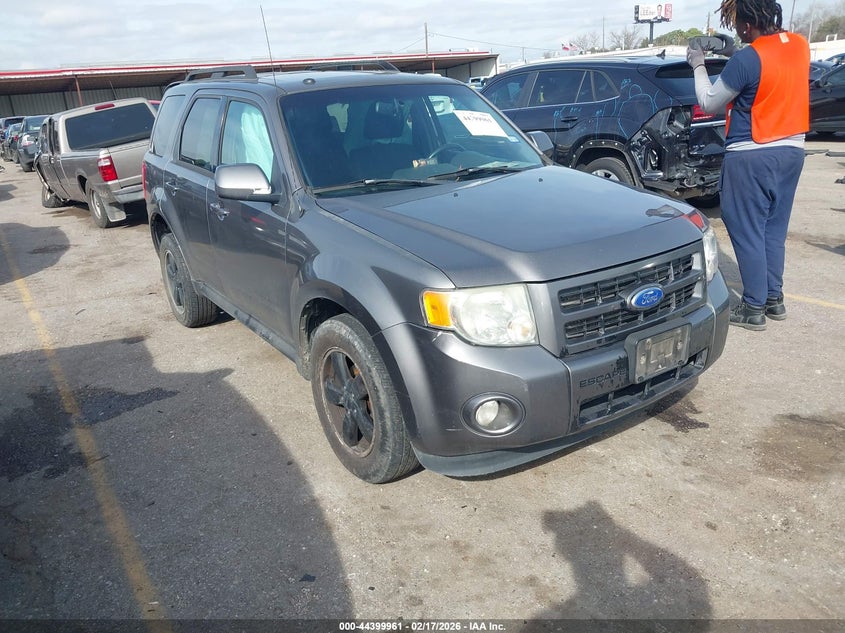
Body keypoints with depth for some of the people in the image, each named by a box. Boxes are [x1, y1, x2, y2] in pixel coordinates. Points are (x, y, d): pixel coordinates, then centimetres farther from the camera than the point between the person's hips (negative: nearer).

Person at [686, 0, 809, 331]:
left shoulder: (746, 59, -18)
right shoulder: (800, 45, 6)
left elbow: (708, 104, -7)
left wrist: (698, 66, 6)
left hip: (752, 157, -8)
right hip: (791, 151, 8)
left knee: (748, 233, 0)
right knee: (773, 230, 16)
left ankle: (754, 308, 5)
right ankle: (774, 298, 24)